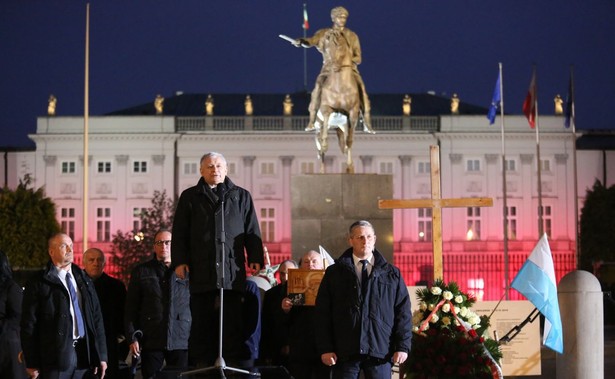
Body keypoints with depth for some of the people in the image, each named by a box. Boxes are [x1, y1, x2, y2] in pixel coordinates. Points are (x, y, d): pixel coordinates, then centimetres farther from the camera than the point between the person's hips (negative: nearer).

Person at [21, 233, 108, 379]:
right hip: (56, 354, -5)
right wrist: (32, 363, -7)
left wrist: (101, 356, 9)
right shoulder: (38, 283, -2)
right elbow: (29, 324, -3)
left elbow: (96, 318, 14)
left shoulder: (84, 280, 15)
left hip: (84, 353, 5)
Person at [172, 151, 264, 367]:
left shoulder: (241, 196, 16)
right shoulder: (190, 197, 14)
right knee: (202, 317, 1)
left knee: (233, 318, -2)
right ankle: (201, 361, 5)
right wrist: (179, 260, -1)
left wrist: (256, 258, 1)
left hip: (233, 268, 0)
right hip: (201, 268, 0)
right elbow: (180, 232, 9)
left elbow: (252, 231, 12)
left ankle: (233, 360, 1)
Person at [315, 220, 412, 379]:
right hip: (345, 352, 0)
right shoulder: (334, 273, 8)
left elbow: (403, 312, 6)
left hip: (380, 351, 0)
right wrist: (325, 348, -3)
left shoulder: (391, 273, 9)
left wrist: (402, 346, -2)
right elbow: (323, 313, 5)